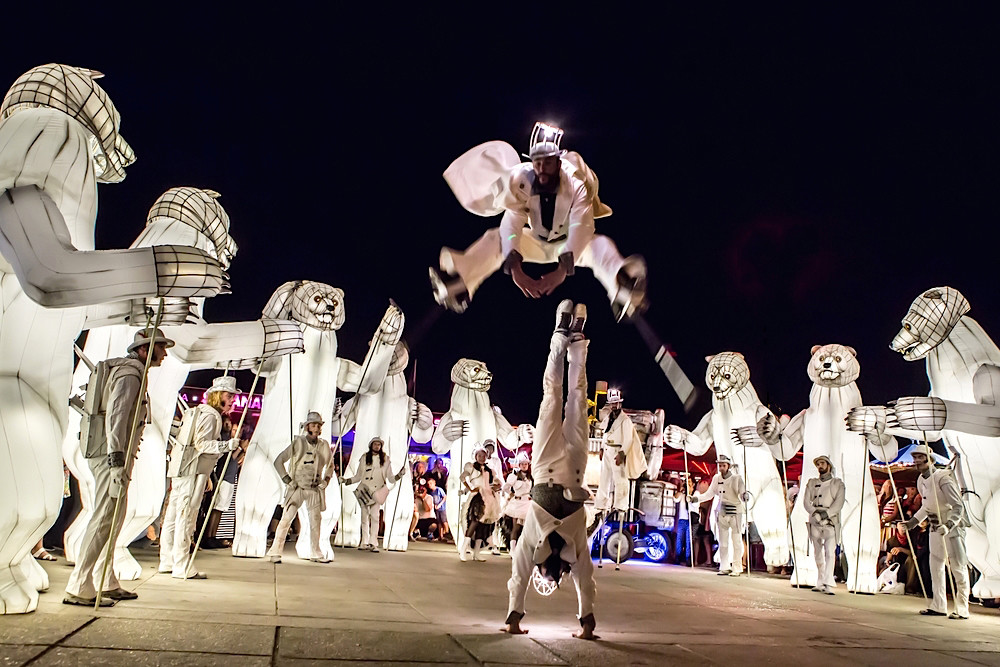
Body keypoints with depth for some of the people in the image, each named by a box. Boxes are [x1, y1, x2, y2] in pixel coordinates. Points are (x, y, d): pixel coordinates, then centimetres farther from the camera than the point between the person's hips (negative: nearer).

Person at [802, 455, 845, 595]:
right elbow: (806, 502, 5)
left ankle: (828, 584, -18)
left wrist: (826, 513, -17)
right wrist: (815, 514, -13)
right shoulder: (811, 483, 16)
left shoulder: (838, 483, 10)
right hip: (815, 521, 3)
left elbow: (839, 503, -2)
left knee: (830, 552, -14)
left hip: (831, 521, -3)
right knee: (817, 553, 5)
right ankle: (820, 583, 12)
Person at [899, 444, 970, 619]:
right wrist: (914, 520, 22)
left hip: (952, 525, -9)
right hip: (935, 526, 9)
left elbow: (958, 507, -25)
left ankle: (962, 609, 1)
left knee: (958, 567, -5)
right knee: (936, 565, 11)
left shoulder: (943, 479, -21)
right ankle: (939, 606, 18)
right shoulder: (921, 481, 5)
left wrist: (949, 525, -37)